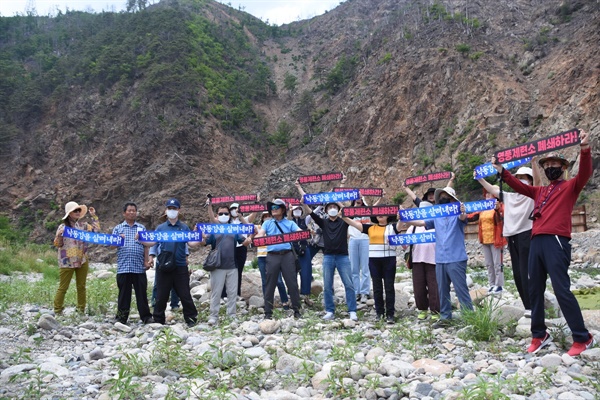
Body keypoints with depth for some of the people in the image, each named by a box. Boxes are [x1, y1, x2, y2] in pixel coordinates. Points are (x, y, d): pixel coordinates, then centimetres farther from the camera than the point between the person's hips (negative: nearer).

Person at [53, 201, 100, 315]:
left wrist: (94, 216, 9)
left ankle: (81, 310, 18)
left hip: (82, 261, 5)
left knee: (81, 286, 10)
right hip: (67, 262, -4)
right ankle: (57, 311, 7)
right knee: (63, 287, -1)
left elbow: (96, 230, 13)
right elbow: (57, 245, -3)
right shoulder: (63, 227, -6)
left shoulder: (83, 225, 7)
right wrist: (59, 236, -23)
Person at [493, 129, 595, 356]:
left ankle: (583, 338, 1)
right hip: (536, 242, 7)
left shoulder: (570, 186, 7)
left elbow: (585, 173, -10)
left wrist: (585, 150, -27)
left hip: (556, 241, -7)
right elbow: (519, 186, 22)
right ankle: (539, 335, 20)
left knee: (562, 290, -10)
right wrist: (501, 171, 13)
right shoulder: (540, 191, 24)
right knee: (535, 290, 9)